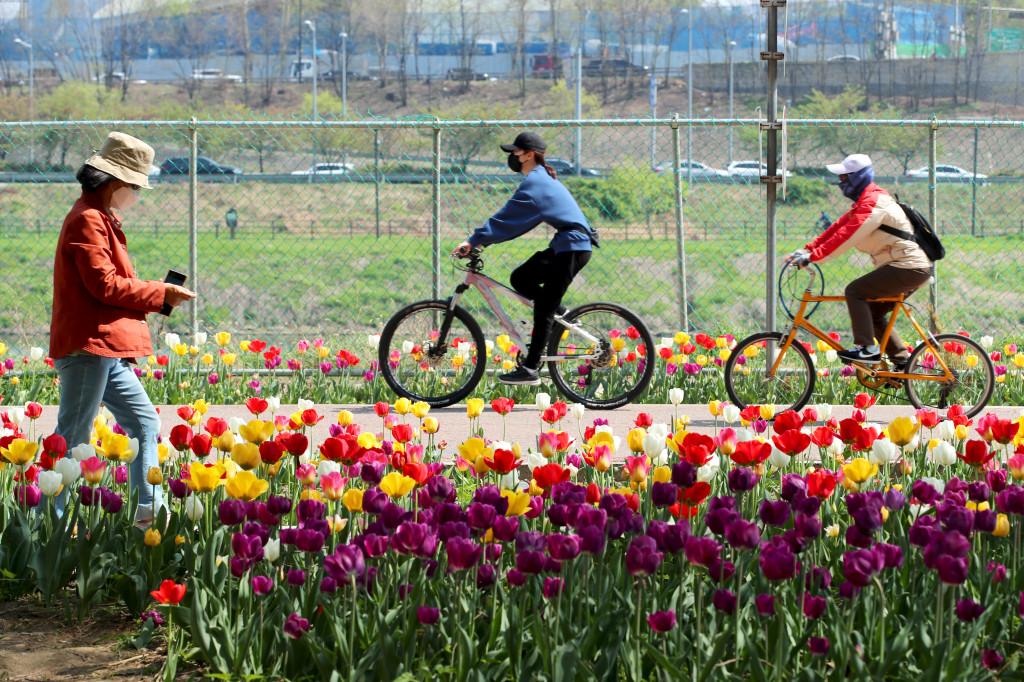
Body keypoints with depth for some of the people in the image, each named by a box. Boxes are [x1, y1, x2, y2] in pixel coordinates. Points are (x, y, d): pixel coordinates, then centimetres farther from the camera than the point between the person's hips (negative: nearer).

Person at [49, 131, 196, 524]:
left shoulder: (101, 220, 22)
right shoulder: (87, 221, -12)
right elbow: (104, 285, -18)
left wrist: (158, 294, 11)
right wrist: (160, 294, -10)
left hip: (107, 351, 11)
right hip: (88, 346, -11)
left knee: (144, 422, 11)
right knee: (73, 437, -9)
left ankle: (148, 509, 13)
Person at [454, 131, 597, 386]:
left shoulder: (534, 182, -14)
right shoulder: (541, 178, 18)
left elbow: (507, 217, -19)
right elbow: (513, 218, 22)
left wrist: (474, 240, -17)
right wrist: (482, 238, 16)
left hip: (572, 247, -10)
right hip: (566, 244, 10)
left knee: (543, 308, -8)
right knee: (520, 279, 11)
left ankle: (531, 369, -7)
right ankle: (563, 316, 16)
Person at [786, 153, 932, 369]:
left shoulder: (873, 203, -17)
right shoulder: (865, 200, 17)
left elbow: (846, 237, -24)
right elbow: (838, 228, 16)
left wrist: (813, 256, -23)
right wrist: (807, 250, 8)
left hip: (907, 268, -11)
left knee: (855, 291, -14)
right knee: (874, 313, 16)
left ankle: (867, 349, -16)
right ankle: (903, 361, 19)